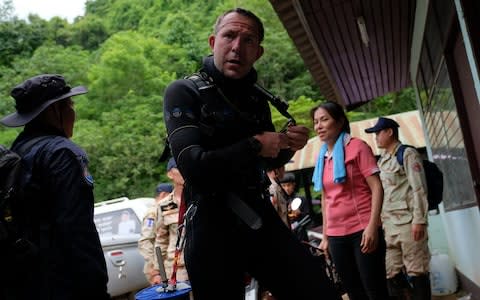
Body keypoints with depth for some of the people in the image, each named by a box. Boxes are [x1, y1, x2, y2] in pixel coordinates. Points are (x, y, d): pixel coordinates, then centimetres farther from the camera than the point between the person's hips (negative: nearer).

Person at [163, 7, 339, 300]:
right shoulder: (183, 92, -7)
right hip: (212, 230, -5)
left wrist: (287, 147, 1)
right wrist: (254, 145, -12)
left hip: (261, 220, 5)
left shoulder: (257, 98, 11)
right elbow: (194, 166, -22)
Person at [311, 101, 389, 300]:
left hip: (362, 231, -5)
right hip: (336, 236, 5)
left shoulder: (357, 147, -3)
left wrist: (373, 226, -19)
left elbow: (376, 187, -9)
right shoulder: (322, 157, 11)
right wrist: (325, 236, 13)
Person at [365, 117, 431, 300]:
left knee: (416, 271, -2)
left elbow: (419, 188, -9)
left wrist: (419, 220, -16)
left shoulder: (407, 154, -1)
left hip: (407, 221, -7)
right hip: (388, 224, 7)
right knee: (392, 273, 7)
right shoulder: (382, 160, 19)